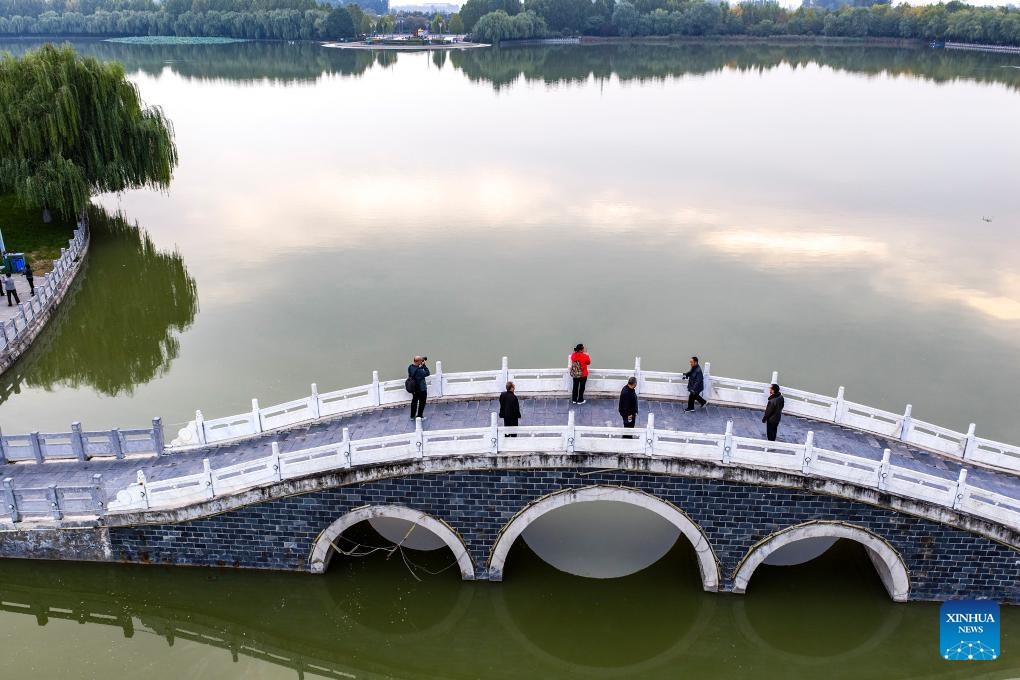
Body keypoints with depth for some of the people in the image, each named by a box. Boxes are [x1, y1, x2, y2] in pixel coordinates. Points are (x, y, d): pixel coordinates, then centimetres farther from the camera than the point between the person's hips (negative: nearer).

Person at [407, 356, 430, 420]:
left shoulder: (410, 367, -10)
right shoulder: (419, 371, -33)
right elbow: (427, 373, -22)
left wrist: (421, 366, -3)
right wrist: (424, 365, -21)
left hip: (414, 388, 7)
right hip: (421, 389, -7)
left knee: (414, 401, 22)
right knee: (422, 403, 12)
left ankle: (412, 416, 32)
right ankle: (419, 416, 21)